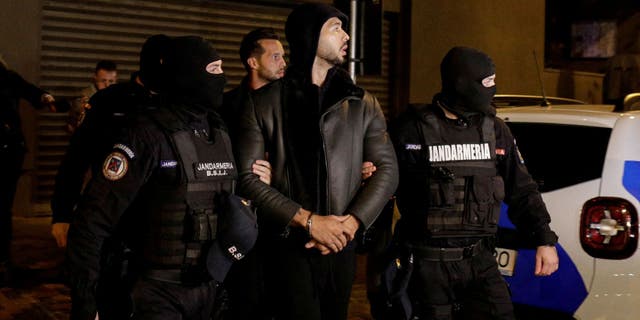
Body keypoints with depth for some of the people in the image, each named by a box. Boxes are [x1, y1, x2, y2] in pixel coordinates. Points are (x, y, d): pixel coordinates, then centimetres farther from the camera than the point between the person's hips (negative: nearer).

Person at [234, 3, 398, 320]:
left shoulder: (362, 103, 8)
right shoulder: (263, 103, -1)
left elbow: (387, 169, 4)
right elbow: (247, 177, -7)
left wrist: (350, 223, -11)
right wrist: (308, 221, -14)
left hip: (341, 247, 3)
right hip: (288, 246, -3)